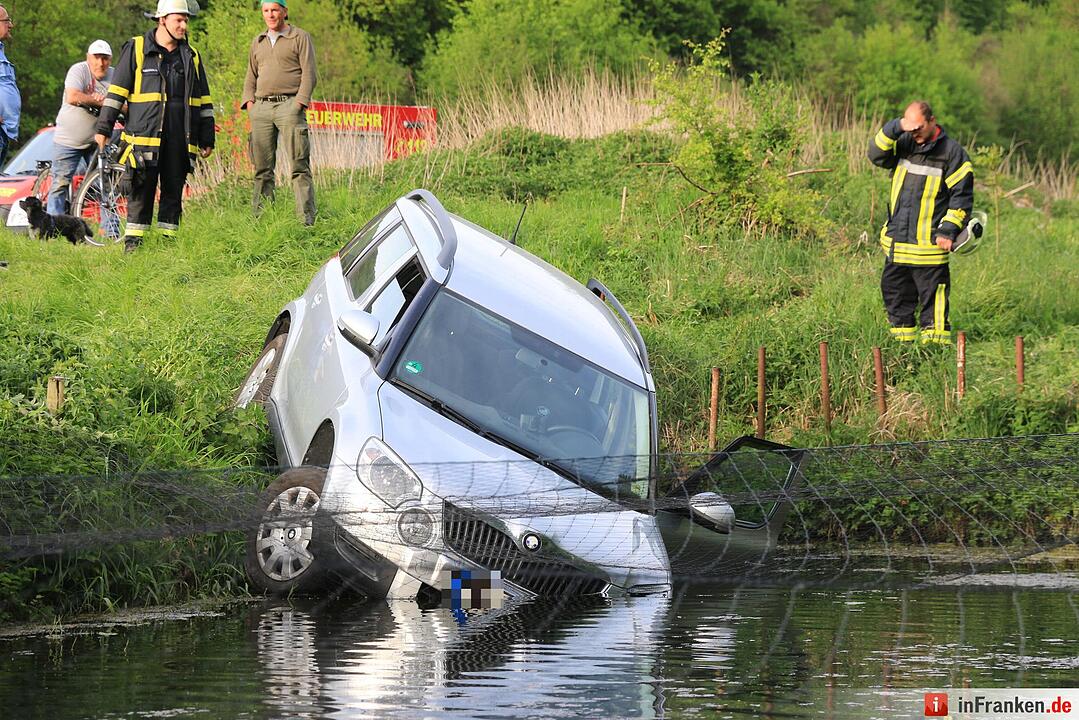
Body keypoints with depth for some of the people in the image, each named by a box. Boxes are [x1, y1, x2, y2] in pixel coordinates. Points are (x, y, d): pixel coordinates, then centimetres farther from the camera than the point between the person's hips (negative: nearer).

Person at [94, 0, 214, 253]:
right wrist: (103, 129, -1)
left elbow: (204, 102, 19)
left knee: (174, 192, 4)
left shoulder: (191, 57, 15)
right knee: (140, 192, -5)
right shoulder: (136, 49, 4)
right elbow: (116, 92, 3)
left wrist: (207, 139, 15)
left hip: (179, 140, 4)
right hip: (144, 136, -4)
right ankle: (132, 243, -2)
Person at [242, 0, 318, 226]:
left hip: (289, 105, -5)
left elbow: (309, 74, -2)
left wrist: (299, 103, -12)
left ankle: (306, 217, -13)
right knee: (262, 167, 3)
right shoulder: (258, 42, 21)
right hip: (261, 107, 5)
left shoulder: (300, 38, 5)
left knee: (299, 165, -10)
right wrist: (249, 102, 10)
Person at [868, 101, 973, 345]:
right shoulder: (903, 144, 10)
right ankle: (902, 342, 22)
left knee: (933, 298, -5)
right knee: (895, 296, 12)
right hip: (896, 244, 6)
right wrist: (894, 128, -16)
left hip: (929, 245, -6)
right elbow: (877, 156, -5)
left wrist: (948, 230, -12)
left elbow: (961, 195, -5)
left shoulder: (951, 152, -4)